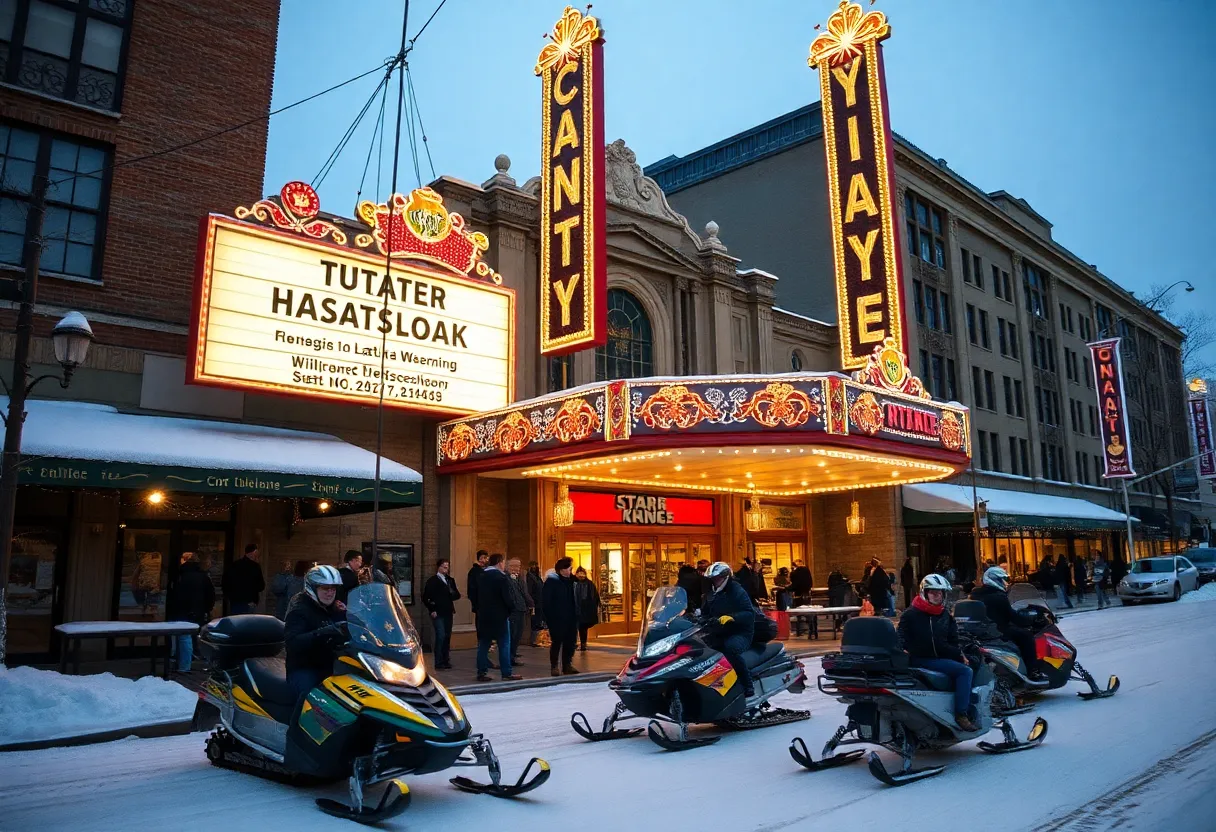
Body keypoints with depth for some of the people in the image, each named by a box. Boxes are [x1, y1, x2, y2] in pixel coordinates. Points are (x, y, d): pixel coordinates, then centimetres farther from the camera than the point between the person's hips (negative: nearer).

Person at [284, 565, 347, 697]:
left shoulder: (336, 608, 14)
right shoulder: (299, 609, -8)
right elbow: (293, 643, -24)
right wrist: (322, 634, -37)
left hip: (331, 667, 6)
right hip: (304, 669, -6)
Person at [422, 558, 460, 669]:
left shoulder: (450, 580, 13)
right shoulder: (432, 580, -2)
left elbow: (457, 595, 10)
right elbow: (425, 597, -3)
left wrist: (452, 594, -11)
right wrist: (431, 610, -7)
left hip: (448, 613, 5)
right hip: (438, 613, -5)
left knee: (447, 637, 6)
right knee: (441, 636, -11)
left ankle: (446, 661, 15)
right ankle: (439, 663, -5)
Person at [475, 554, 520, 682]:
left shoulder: (480, 576, 8)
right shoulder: (501, 576, -14)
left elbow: (475, 595, 11)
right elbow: (507, 598, -17)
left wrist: (479, 609, 15)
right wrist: (510, 609, -2)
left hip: (483, 615, 6)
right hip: (500, 616, -6)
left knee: (483, 645, 11)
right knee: (504, 645, 0)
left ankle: (482, 672, 12)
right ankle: (507, 673, 2)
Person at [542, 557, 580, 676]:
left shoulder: (570, 580, 10)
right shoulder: (551, 580, -11)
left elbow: (574, 599, 12)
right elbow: (546, 600, -14)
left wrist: (576, 615, 4)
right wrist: (549, 617, -17)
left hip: (571, 618, 7)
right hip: (557, 619, -7)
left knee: (570, 643, 10)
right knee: (556, 643, 1)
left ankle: (567, 665, 20)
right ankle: (554, 667, 11)